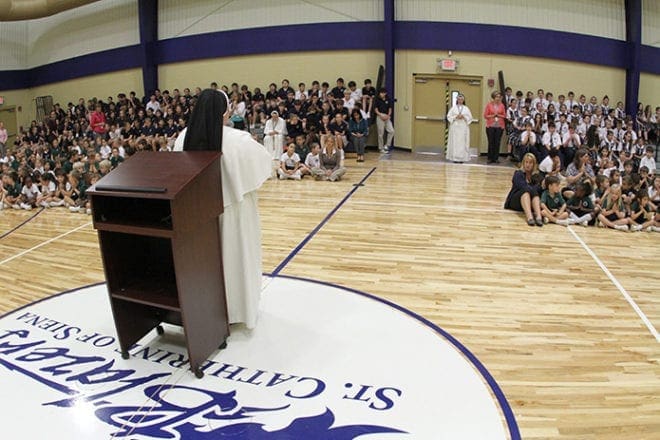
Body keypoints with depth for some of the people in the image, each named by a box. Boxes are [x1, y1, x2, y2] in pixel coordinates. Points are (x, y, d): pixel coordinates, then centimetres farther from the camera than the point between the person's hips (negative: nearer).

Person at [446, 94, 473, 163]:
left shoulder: (466, 108, 9)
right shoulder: (453, 108, 7)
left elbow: (470, 117, 6)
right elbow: (449, 116, 2)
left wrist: (463, 117, -11)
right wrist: (456, 117, -11)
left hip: (463, 127, 1)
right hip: (455, 127, 0)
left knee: (462, 142, -3)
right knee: (454, 142, -3)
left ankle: (462, 158, 0)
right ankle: (454, 157, -1)